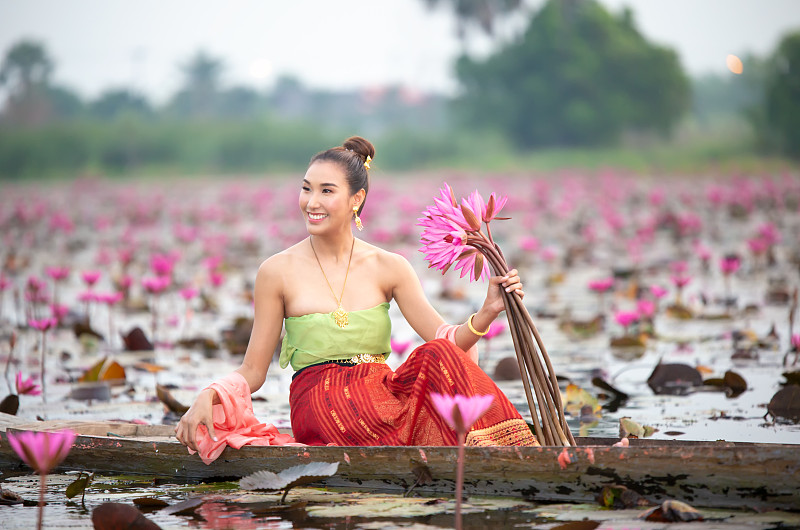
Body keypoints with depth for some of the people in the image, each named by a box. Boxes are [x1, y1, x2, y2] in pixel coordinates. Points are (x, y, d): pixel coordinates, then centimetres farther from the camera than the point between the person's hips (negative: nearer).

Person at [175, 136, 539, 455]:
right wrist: (207, 397, -13)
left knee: (437, 355, -29)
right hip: (321, 407, -3)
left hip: (385, 394, 3)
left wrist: (487, 312, -16)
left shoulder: (389, 268, 9)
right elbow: (252, 372, 6)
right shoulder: (278, 272, 3)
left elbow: (445, 339, 2)